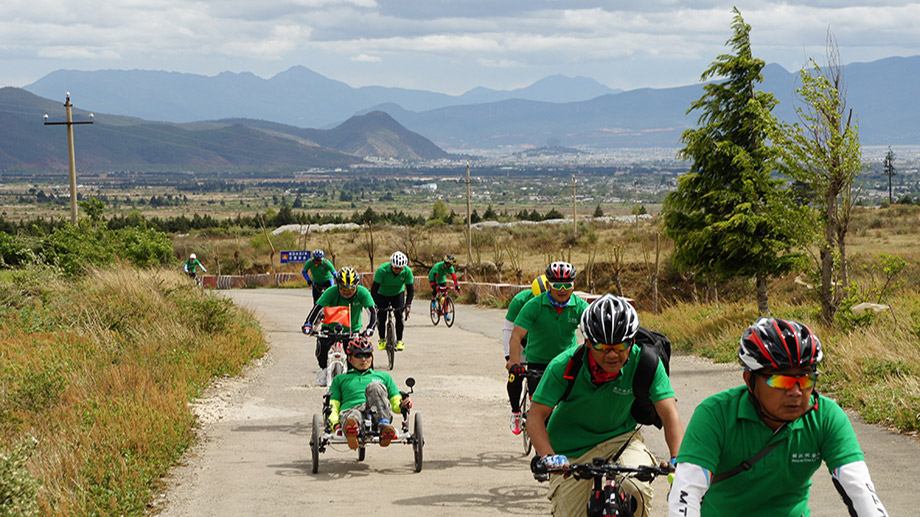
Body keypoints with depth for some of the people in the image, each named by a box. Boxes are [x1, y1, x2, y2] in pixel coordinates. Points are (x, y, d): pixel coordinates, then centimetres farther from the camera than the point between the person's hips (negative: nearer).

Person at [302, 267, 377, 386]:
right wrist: (308, 324, -45)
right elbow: (318, 308, -30)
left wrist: (369, 328, -42)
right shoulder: (331, 292, -24)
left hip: (353, 329, 1)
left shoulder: (362, 293, -21)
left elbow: (372, 311, -25)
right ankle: (323, 369, 2)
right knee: (322, 345, -25)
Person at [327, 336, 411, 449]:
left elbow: (395, 403, 28)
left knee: (374, 387, -32)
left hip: (377, 413, 1)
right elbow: (333, 407, 23)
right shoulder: (340, 379, 34)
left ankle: (384, 426, -55)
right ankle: (350, 428, -79)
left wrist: (402, 405, 2)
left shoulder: (384, 376, 37)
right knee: (353, 416, -42)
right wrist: (335, 424, -1)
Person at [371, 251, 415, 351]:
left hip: (398, 294, 1)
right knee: (381, 317, -5)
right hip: (382, 294, -1)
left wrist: (408, 304, -30)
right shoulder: (382, 270, -34)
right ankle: (382, 339, 16)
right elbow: (374, 289, -30)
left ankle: (399, 340, 0)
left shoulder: (407, 271, -27)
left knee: (399, 316, -12)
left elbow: (411, 289, -18)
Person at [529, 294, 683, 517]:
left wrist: (678, 460, -44)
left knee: (636, 488, -30)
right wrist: (548, 457, -42)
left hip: (620, 438, 0)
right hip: (572, 450, 1)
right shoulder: (563, 366, -24)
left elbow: (669, 414, -26)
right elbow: (535, 418, -24)